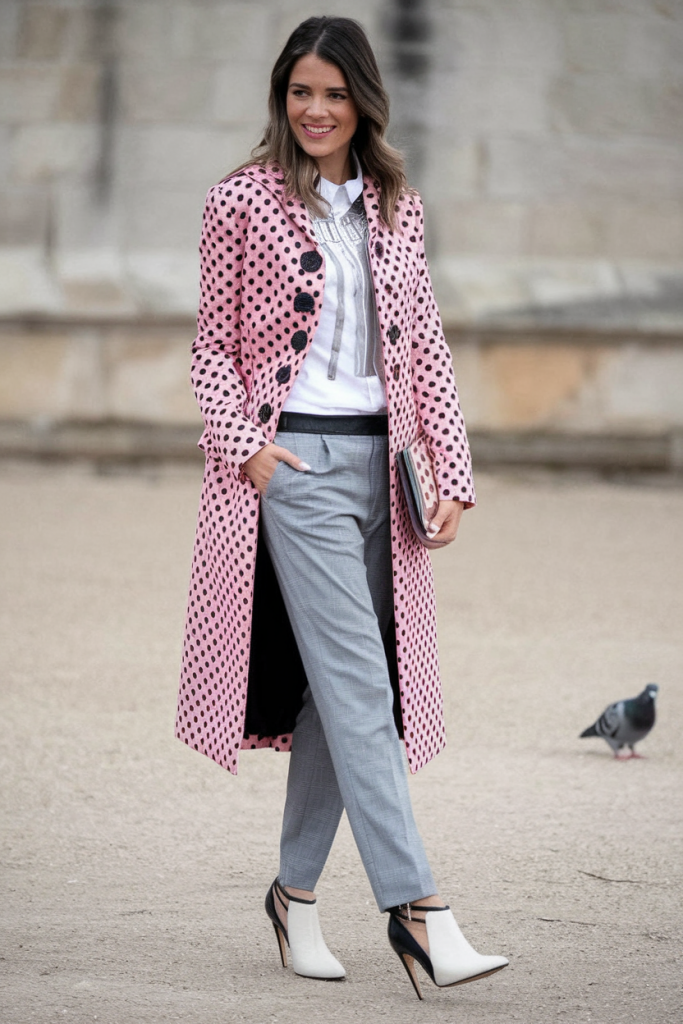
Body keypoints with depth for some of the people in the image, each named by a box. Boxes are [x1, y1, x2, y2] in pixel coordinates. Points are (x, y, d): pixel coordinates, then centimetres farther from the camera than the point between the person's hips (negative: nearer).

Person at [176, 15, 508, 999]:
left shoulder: (395, 207, 12)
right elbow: (214, 344, 4)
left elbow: (424, 345, 13)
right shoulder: (244, 201, 1)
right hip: (293, 461, -5)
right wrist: (242, 442, -11)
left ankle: (298, 890, 20)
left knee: (337, 690, 7)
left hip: (379, 458, 5)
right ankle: (415, 904, -19)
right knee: (358, 681, -13)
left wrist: (453, 470, 5)